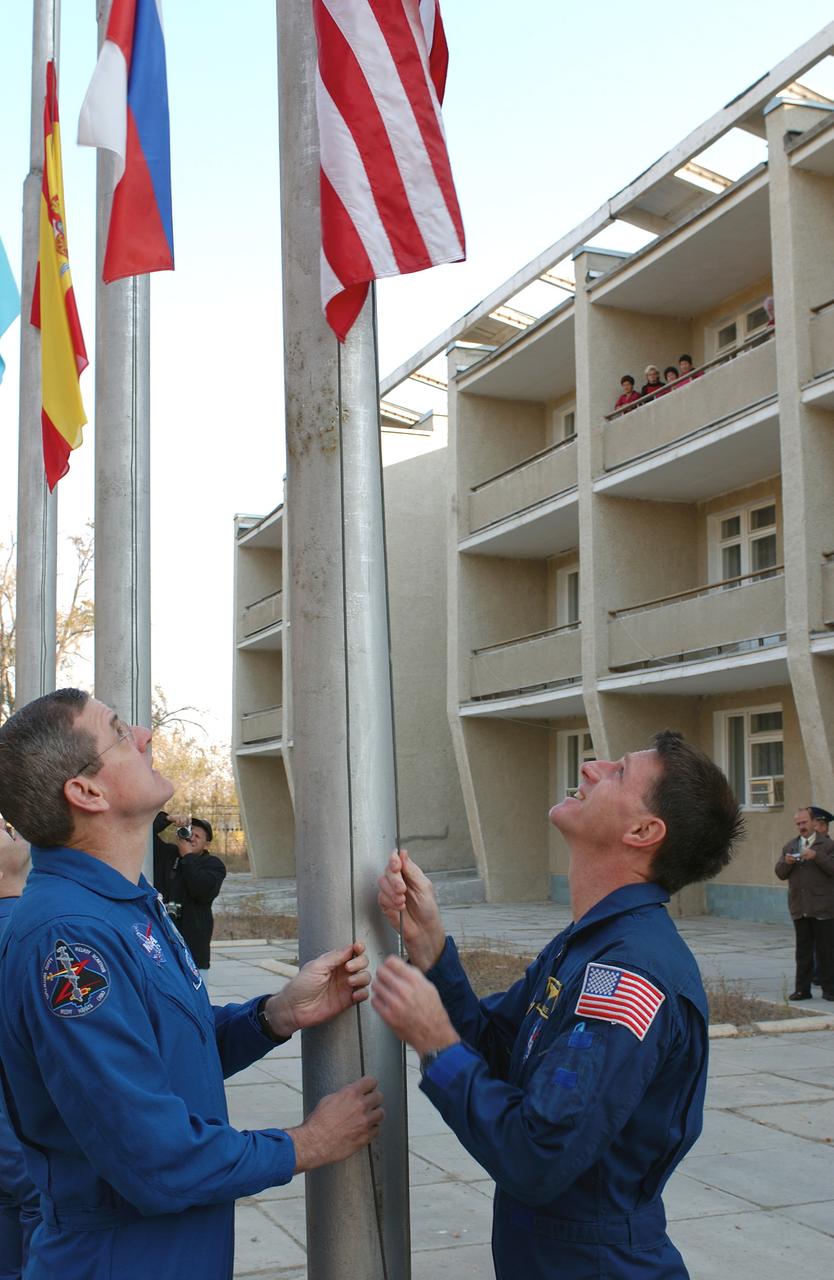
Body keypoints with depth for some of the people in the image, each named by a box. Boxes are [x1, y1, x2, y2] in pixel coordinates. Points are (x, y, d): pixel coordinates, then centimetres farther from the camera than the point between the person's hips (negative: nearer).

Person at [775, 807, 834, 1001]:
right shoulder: (790, 846, 15)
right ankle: (802, 989, 13)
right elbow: (780, 874, 11)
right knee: (803, 950, 9)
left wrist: (816, 856, -22)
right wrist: (786, 862, -10)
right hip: (799, 908, 4)